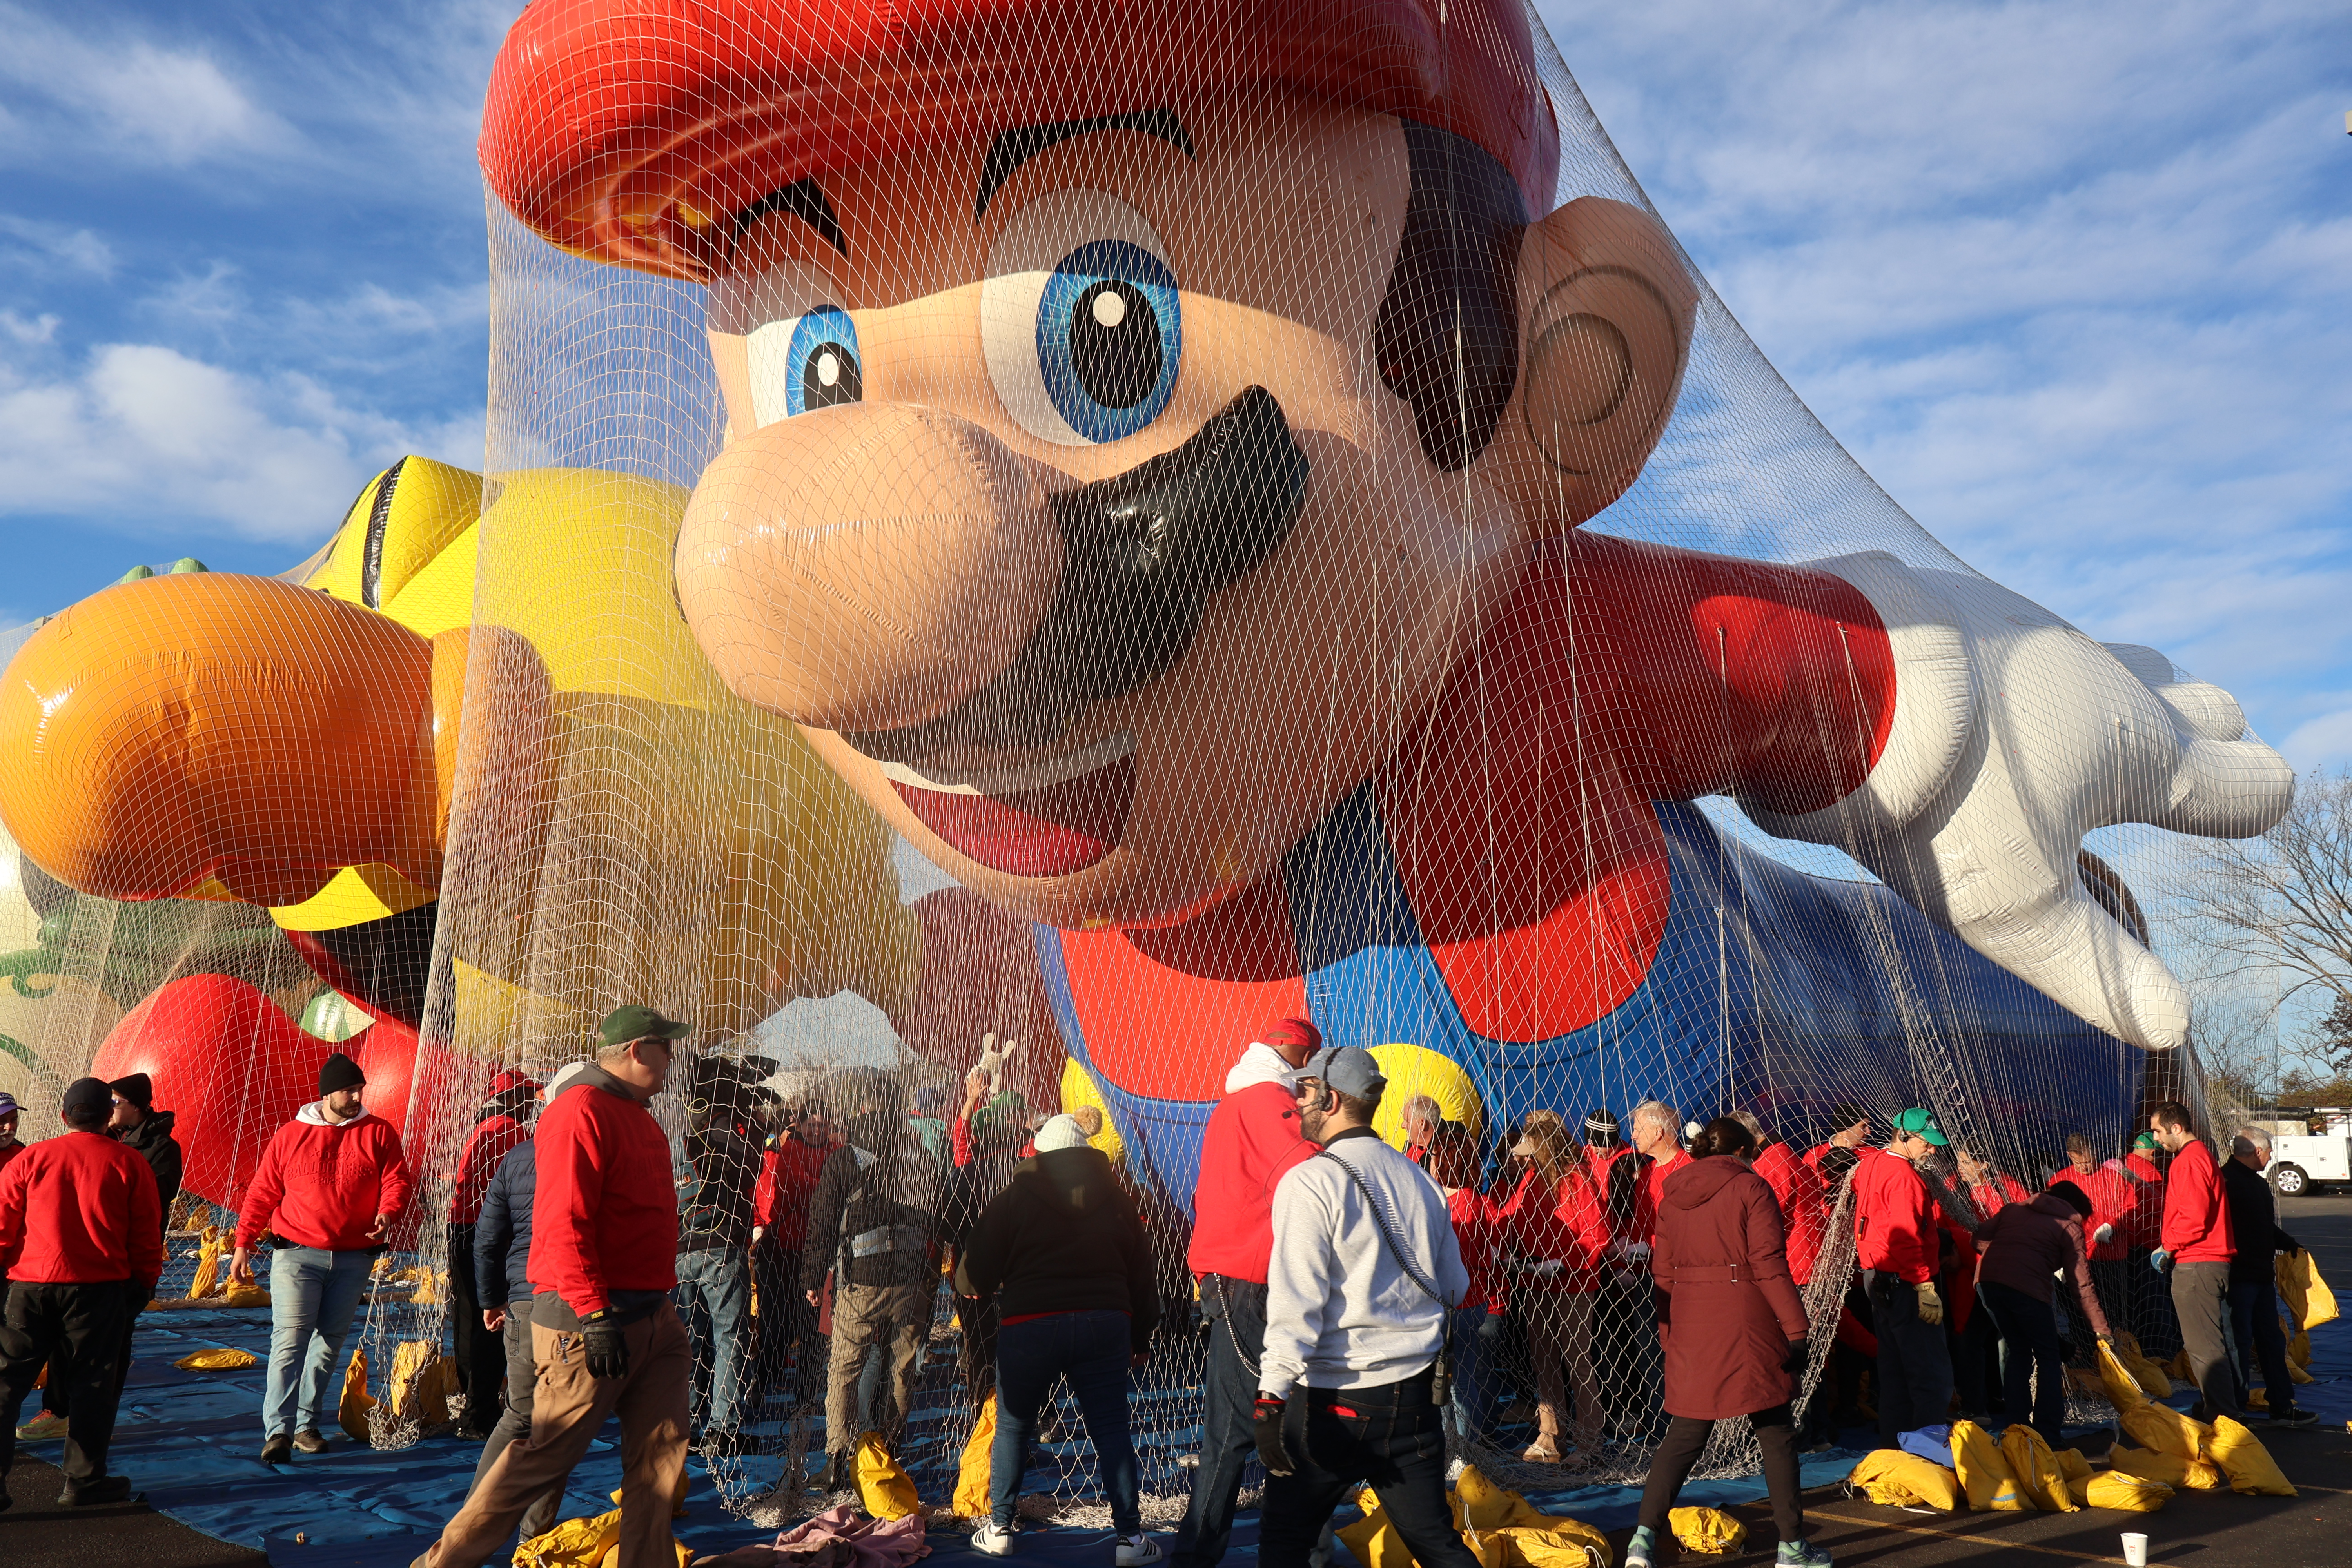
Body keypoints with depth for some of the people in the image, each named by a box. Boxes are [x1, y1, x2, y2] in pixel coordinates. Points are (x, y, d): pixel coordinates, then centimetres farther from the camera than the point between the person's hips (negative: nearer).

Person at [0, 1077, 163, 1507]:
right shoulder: (129, 1165, 0)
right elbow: (147, 1237, 3)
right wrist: (143, 1285, 14)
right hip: (99, 1289, -1)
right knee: (92, 1383, 7)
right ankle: (83, 1480, 11)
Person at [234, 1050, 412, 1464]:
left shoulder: (379, 1133, 3)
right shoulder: (290, 1137, 3)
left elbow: (397, 1180, -1)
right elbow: (262, 1193, 7)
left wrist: (388, 1213, -20)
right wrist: (243, 1244, 4)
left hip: (354, 1259, 2)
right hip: (297, 1255, -2)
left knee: (330, 1343, 9)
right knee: (290, 1339, -11)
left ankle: (306, 1423, 20)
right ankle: (278, 1430, -11)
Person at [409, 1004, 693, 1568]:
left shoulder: (640, 1118, 17)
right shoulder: (581, 1111, -13)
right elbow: (562, 1224, -21)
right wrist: (596, 1315, -25)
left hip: (654, 1319, 9)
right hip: (589, 1324, -9)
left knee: (660, 1457, 8)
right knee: (542, 1454, 1)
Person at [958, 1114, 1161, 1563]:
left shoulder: (1015, 1197, 0)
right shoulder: (1117, 1199, 9)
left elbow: (973, 1276, -2)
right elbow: (1141, 1276, 12)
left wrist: (982, 1286, 21)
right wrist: (1141, 1339, 20)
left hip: (1030, 1325, -2)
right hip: (1105, 1324, 2)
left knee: (1012, 1426, 15)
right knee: (1111, 1430, 7)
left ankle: (999, 1529, 22)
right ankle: (1130, 1536, 6)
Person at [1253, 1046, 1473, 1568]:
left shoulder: (1310, 1181, -13)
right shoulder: (1418, 1180, 6)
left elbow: (1295, 1302, -18)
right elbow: (1454, 1289, 15)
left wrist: (1271, 1397, -16)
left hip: (1332, 1401, -6)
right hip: (1415, 1391, 6)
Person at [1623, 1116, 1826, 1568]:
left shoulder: (1673, 1194, 11)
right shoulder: (1751, 1188, -4)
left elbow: (1662, 1270, 11)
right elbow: (1769, 1266, -10)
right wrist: (1796, 1327, -7)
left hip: (1690, 1327, 5)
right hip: (1747, 1325, -4)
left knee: (1685, 1434, 9)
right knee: (1775, 1433, 10)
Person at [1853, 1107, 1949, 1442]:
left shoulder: (1871, 1164, 11)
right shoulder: (1902, 1175, -17)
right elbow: (1906, 1238, -23)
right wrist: (1926, 1287, -23)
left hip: (1876, 1278, 10)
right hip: (1903, 1283, -10)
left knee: (1894, 1370, 17)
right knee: (1934, 1375, -9)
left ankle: (1895, 1445, 22)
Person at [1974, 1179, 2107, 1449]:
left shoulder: (2013, 1210, 25)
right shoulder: (2070, 1227, 14)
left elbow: (1980, 1239, 15)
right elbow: (2082, 1285, 10)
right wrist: (2102, 1329, 15)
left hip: (1986, 1280, 5)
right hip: (2027, 1287, -5)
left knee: (2017, 1352, 20)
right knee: (2048, 1359, 11)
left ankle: (2017, 1427, 22)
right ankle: (2049, 1436, 7)